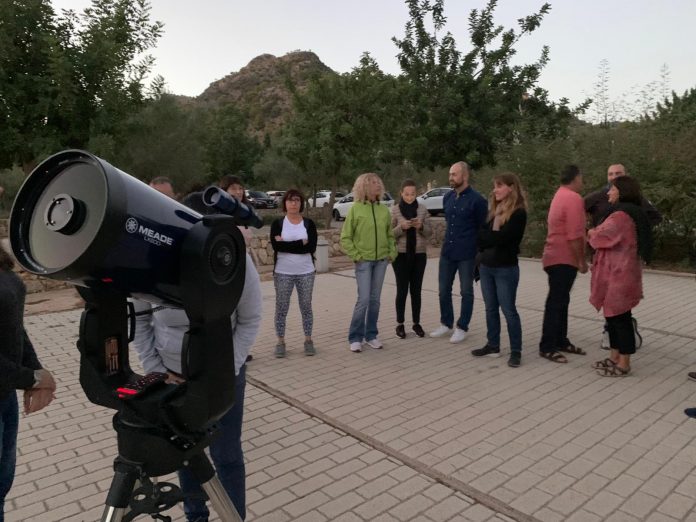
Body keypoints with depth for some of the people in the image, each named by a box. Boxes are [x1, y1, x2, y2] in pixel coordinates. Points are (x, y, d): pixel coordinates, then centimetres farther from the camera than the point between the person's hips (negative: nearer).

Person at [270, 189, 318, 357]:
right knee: (281, 308, 5)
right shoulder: (277, 223, 0)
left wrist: (287, 244, -14)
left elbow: (312, 247, -11)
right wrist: (301, 243, -15)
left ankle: (308, 340, 20)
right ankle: (280, 342, 17)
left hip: (306, 272, 1)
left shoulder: (309, 223, 2)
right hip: (283, 273, -1)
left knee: (306, 307, 9)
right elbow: (276, 245, -16)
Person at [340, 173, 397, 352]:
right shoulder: (355, 209, -6)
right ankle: (355, 337, 6)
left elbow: (390, 235, 15)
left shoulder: (384, 210, 7)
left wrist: (392, 252, 3)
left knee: (375, 299, 9)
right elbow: (345, 238, -4)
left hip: (381, 260, 4)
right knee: (363, 299, -7)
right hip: (363, 261, -4)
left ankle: (371, 335, 20)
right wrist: (355, 256, -10)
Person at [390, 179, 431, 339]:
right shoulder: (395, 210, -4)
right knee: (402, 290, 1)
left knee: (416, 290, 9)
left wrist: (421, 226, -16)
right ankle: (400, 324, 12)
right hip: (401, 255, -2)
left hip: (419, 254, 2)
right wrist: (401, 227, -21)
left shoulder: (422, 209, 2)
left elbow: (429, 232, 4)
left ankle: (416, 323, 19)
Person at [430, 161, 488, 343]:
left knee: (466, 292, 7)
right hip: (447, 252, 6)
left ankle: (461, 327, 18)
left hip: (467, 254, -6)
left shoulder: (477, 200, -10)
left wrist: (478, 250, -2)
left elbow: (483, 228, -4)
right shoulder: (447, 197, 9)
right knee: (444, 290, 11)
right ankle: (446, 324, 26)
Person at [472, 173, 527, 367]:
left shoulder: (518, 213, -12)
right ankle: (493, 345, 25)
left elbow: (501, 238, -19)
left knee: (508, 310, 0)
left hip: (506, 269, -7)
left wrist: (486, 238, -4)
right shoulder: (494, 210, 11)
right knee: (490, 308, 14)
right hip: (486, 266, 7)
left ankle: (516, 351, 10)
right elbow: (481, 235, 9)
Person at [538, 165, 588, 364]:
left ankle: (561, 342, 23)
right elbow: (574, 236, -22)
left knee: (560, 302, 14)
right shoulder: (574, 198, -16)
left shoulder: (561, 195, 15)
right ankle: (547, 347, -2)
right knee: (556, 303, -6)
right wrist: (582, 261, -14)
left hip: (557, 257, 10)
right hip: (564, 259, -10)